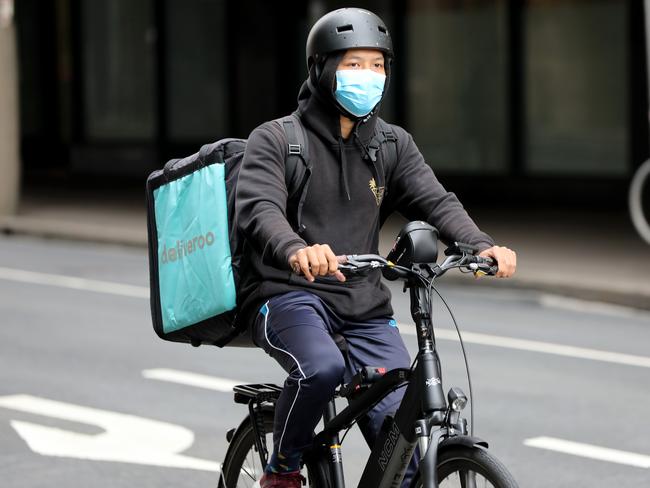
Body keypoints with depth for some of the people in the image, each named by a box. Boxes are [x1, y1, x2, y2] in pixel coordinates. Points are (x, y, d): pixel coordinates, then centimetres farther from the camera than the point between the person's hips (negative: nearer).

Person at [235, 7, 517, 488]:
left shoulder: (393, 144, 11)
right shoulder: (275, 139, -3)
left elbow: (434, 201, -3)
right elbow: (260, 209, -20)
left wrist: (482, 245, -25)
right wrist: (296, 251, -43)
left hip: (364, 308, 4)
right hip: (289, 296, -4)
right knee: (322, 368, -35)